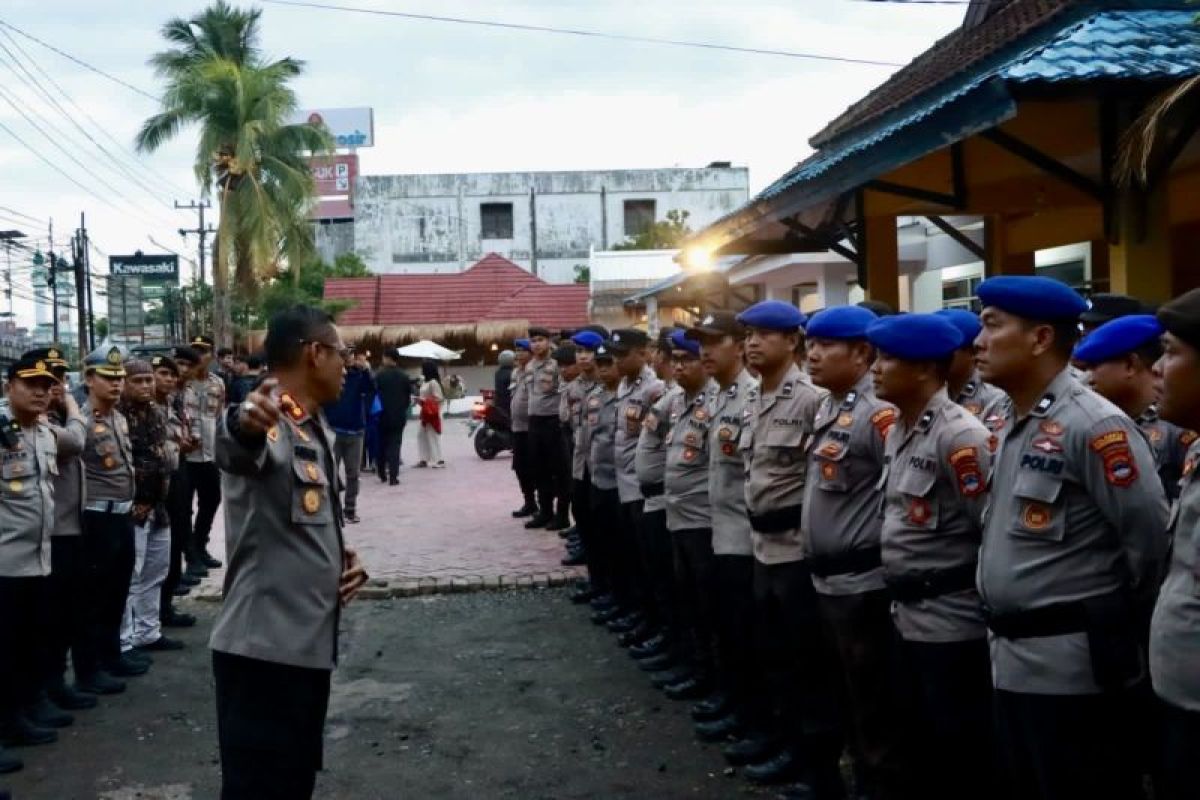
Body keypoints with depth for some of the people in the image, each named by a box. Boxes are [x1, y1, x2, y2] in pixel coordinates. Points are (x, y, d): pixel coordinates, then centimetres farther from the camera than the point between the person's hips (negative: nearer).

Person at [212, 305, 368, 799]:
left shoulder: (320, 433, 13)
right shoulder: (266, 423, -16)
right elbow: (234, 449, -42)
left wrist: (343, 558, 6)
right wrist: (243, 425, -65)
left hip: (309, 644, 9)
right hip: (263, 649, -9)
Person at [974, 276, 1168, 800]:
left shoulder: (1094, 426, -18)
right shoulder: (1009, 424, 10)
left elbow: (1151, 534, -17)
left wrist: (1119, 613, -4)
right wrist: (1006, 628, 16)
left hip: (1072, 666, -9)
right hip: (1011, 660, 9)